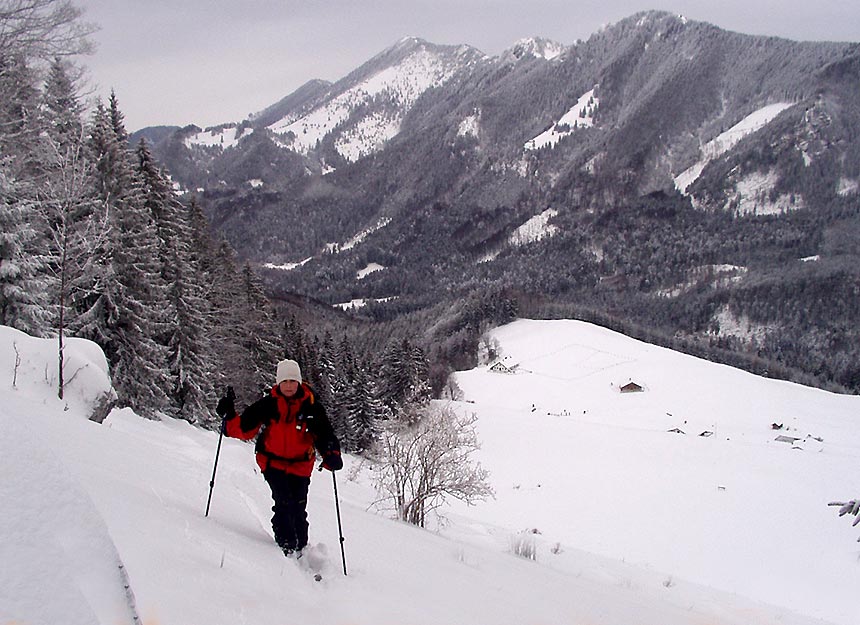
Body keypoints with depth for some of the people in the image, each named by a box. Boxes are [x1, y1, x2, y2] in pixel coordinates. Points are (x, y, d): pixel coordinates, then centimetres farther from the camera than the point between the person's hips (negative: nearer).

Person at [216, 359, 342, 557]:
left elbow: (325, 435, -5)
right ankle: (287, 546, -8)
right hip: (273, 462, -1)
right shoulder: (268, 404, -6)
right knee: (284, 502, -16)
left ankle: (301, 548, 17)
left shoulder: (311, 407, -6)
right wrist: (229, 417, -20)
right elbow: (245, 428, -2)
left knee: (298, 508, 0)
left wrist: (331, 456, -23)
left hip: (300, 465, 1)